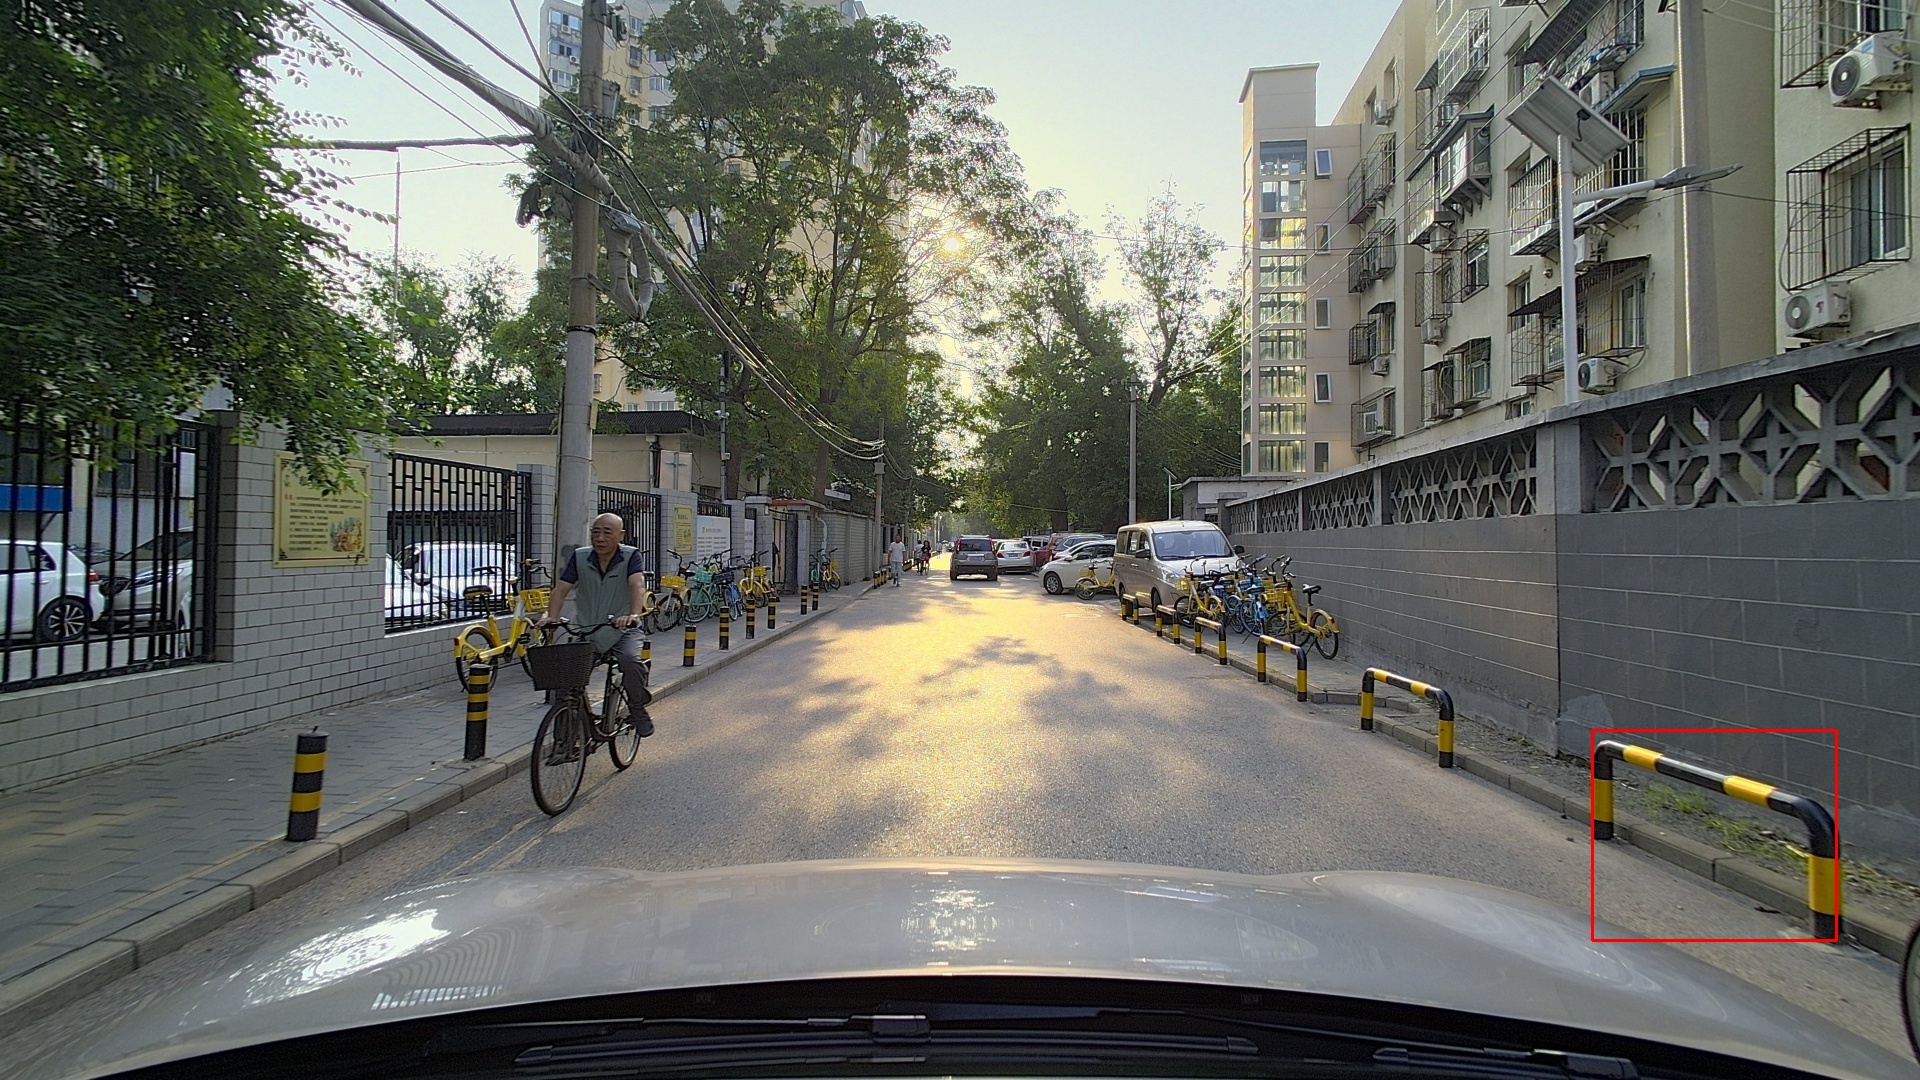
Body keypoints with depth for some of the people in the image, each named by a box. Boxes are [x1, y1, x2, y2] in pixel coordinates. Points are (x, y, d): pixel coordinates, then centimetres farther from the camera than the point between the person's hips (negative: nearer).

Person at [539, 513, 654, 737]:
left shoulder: (631, 556, -7)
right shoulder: (579, 557, 2)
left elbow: (637, 585, -24)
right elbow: (561, 589, -4)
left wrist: (633, 615, -43)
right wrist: (551, 617, -23)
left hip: (623, 631, -3)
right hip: (587, 633, 4)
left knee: (631, 660, -32)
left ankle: (638, 708, -5)